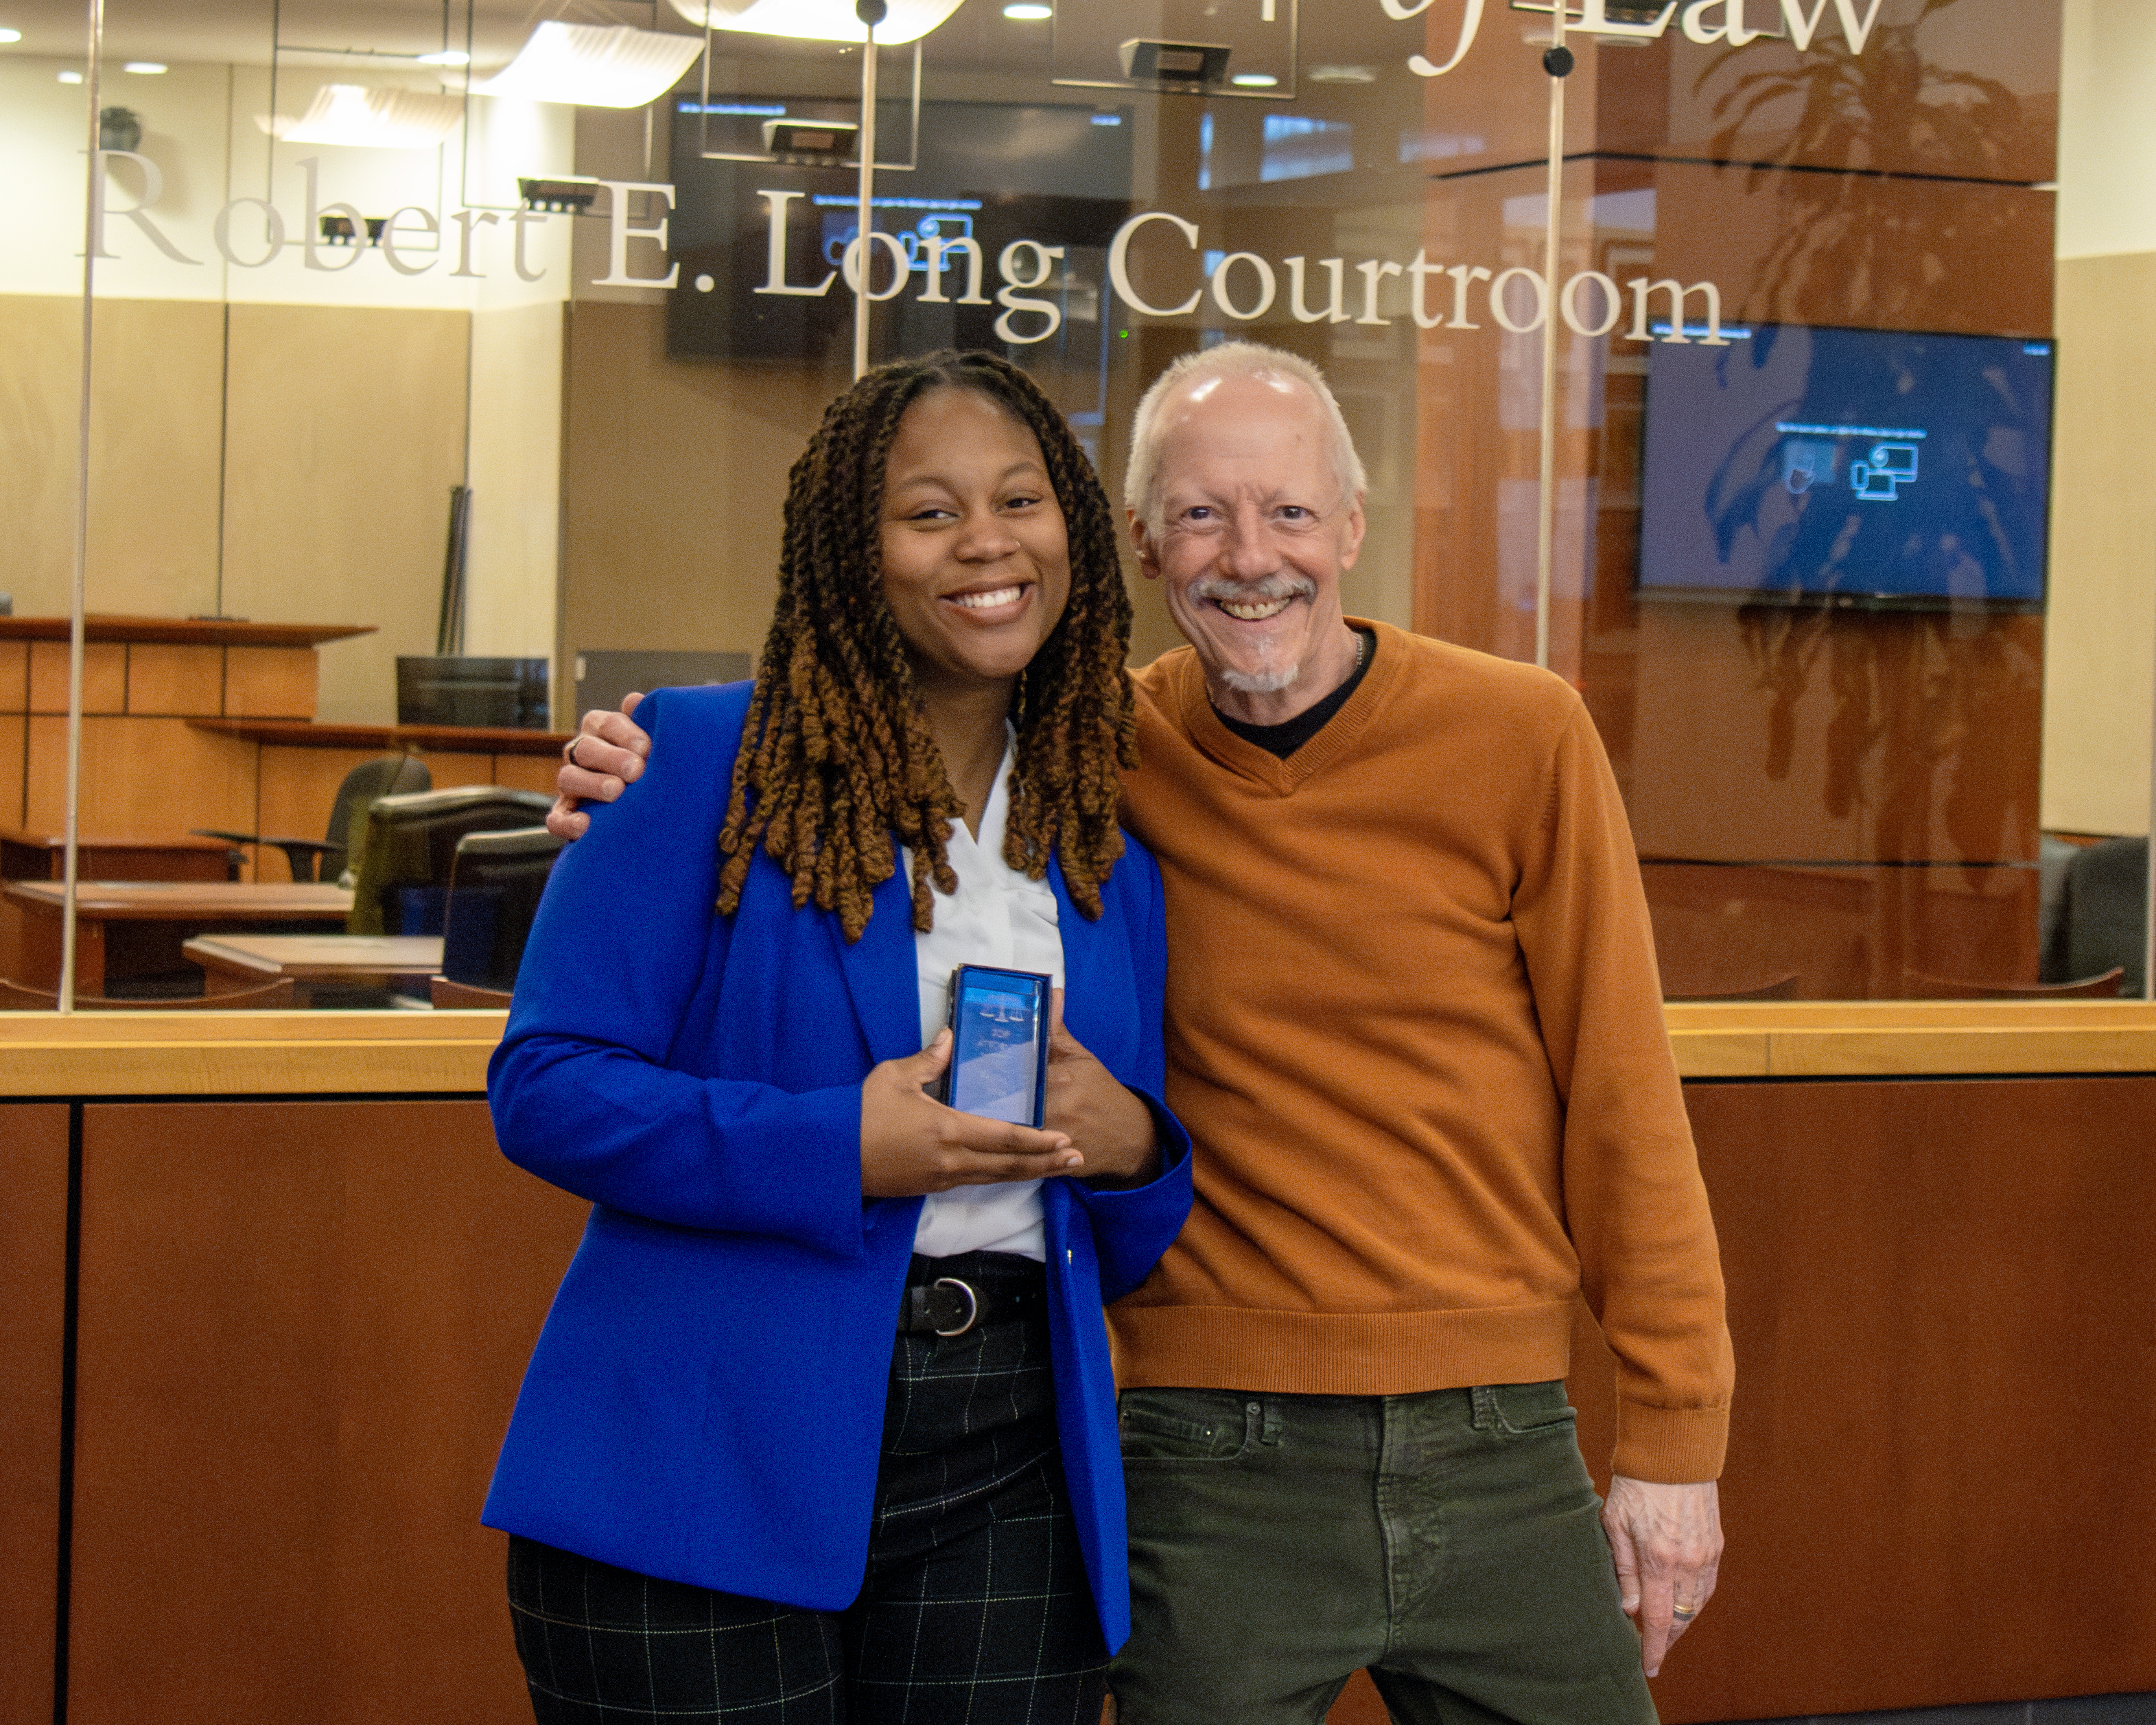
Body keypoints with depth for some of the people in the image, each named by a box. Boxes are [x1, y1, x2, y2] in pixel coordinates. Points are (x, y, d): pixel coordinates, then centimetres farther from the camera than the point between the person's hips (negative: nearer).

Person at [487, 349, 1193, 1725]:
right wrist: (844, 1149, -18)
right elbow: (546, 1086, -8)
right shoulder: (705, 764, -1)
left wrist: (1131, 1147, -6)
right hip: (707, 1481, -4)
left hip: (1005, 1492, 4)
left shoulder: (1107, 859, 14)